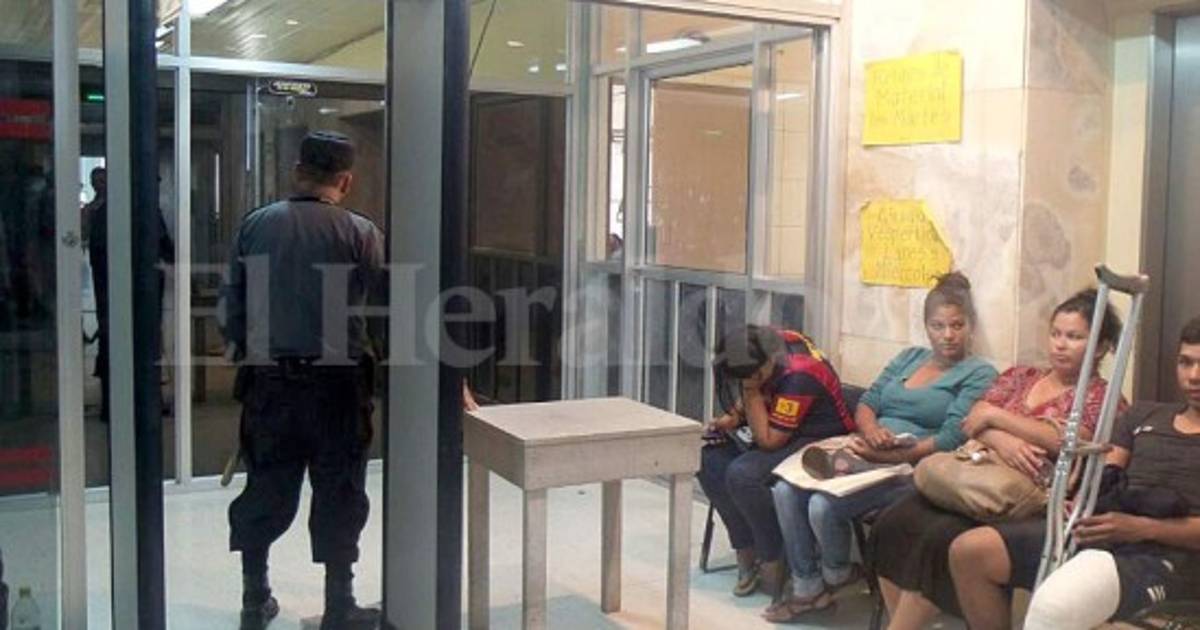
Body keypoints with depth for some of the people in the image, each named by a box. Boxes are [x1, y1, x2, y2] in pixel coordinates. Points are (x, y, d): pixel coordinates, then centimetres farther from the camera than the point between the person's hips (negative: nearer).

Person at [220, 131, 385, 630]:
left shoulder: (255, 225, 0)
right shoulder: (360, 233, -8)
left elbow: (232, 304, 3)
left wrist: (246, 353, 15)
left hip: (268, 382, 3)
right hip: (336, 383, -3)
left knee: (266, 488, 15)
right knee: (338, 495, 8)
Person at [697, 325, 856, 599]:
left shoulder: (799, 376, -30)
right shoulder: (766, 344, -7)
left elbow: (768, 440, -25)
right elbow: (754, 404, 13)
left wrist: (751, 391, -25)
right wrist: (732, 419, -5)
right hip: (778, 432, 9)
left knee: (742, 474, -28)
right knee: (708, 458, -8)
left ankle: (774, 564, -9)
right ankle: (746, 551, -3)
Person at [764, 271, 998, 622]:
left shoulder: (978, 374, 0)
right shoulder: (910, 358, 21)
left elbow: (951, 439, -13)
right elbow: (865, 405, 16)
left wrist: (890, 456, -20)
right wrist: (871, 429, -9)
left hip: (910, 470, -6)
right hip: (862, 457, 6)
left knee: (824, 506, -27)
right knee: (786, 490, -17)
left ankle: (837, 574, 7)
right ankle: (806, 587, 0)